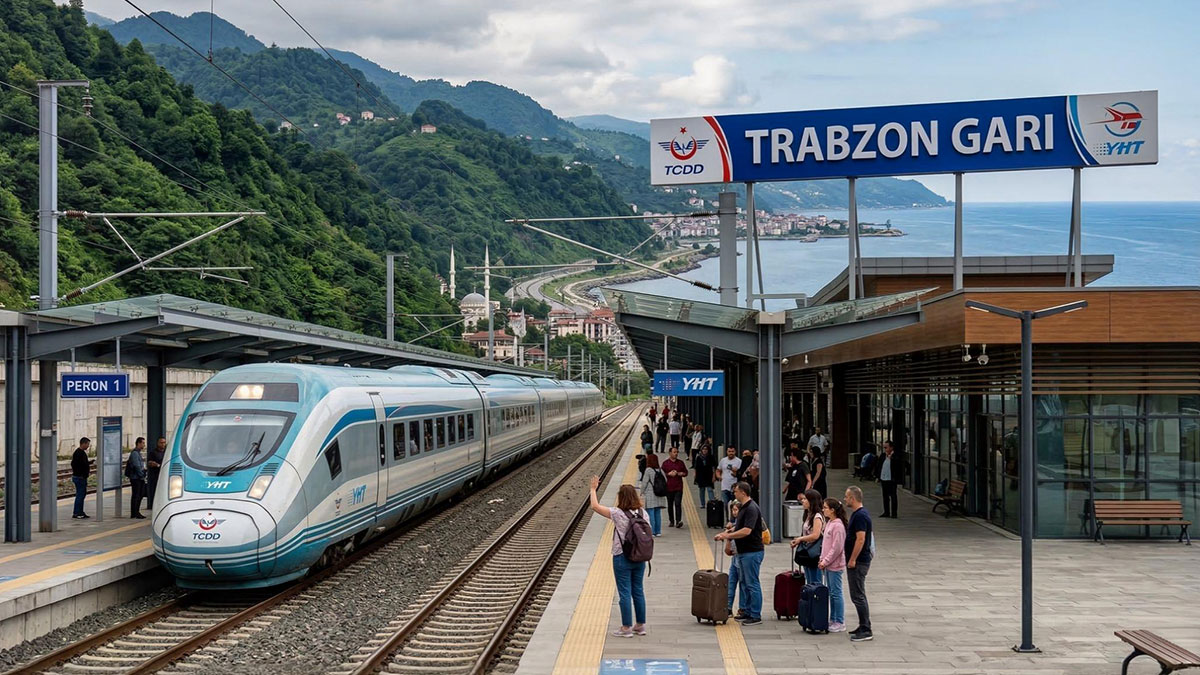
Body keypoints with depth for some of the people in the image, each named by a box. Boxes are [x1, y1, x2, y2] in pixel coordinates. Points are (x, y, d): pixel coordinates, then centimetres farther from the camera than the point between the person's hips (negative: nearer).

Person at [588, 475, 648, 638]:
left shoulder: (618, 514, -16)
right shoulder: (643, 513, -1)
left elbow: (595, 506, -12)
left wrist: (593, 488, 0)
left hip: (622, 558, -5)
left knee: (624, 593, 1)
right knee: (638, 591, 14)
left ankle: (626, 628, 6)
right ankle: (641, 625, 21)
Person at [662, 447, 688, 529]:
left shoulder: (681, 462, 8)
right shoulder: (665, 463, 4)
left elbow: (685, 473, 11)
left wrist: (678, 473, -7)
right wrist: (669, 474, -12)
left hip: (679, 487, -1)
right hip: (669, 487, 1)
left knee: (678, 504, -13)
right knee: (670, 505, 8)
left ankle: (678, 521, -18)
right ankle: (671, 521, 19)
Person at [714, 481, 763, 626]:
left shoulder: (751, 508, -20)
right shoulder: (742, 507, 13)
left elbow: (746, 531, -27)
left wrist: (727, 536, -21)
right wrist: (728, 533, 9)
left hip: (752, 552, -10)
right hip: (743, 552, 11)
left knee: (752, 584, -5)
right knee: (744, 582, 15)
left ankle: (756, 616, 1)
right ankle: (747, 612, 23)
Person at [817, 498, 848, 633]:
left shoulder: (838, 525, -17)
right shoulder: (829, 523, 13)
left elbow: (836, 547, -20)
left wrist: (826, 561, -16)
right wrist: (822, 559, 11)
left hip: (835, 565, -10)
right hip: (828, 565, 10)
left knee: (836, 593, -4)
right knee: (831, 592, 14)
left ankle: (840, 623, 2)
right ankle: (833, 620, 22)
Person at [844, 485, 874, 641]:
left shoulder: (860, 516, -19)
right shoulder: (858, 513, 13)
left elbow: (860, 539, -24)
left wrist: (852, 560, -20)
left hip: (858, 562, -11)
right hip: (858, 562, 11)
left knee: (858, 596, -7)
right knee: (859, 595, 15)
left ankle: (865, 630, -4)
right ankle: (864, 627, 21)